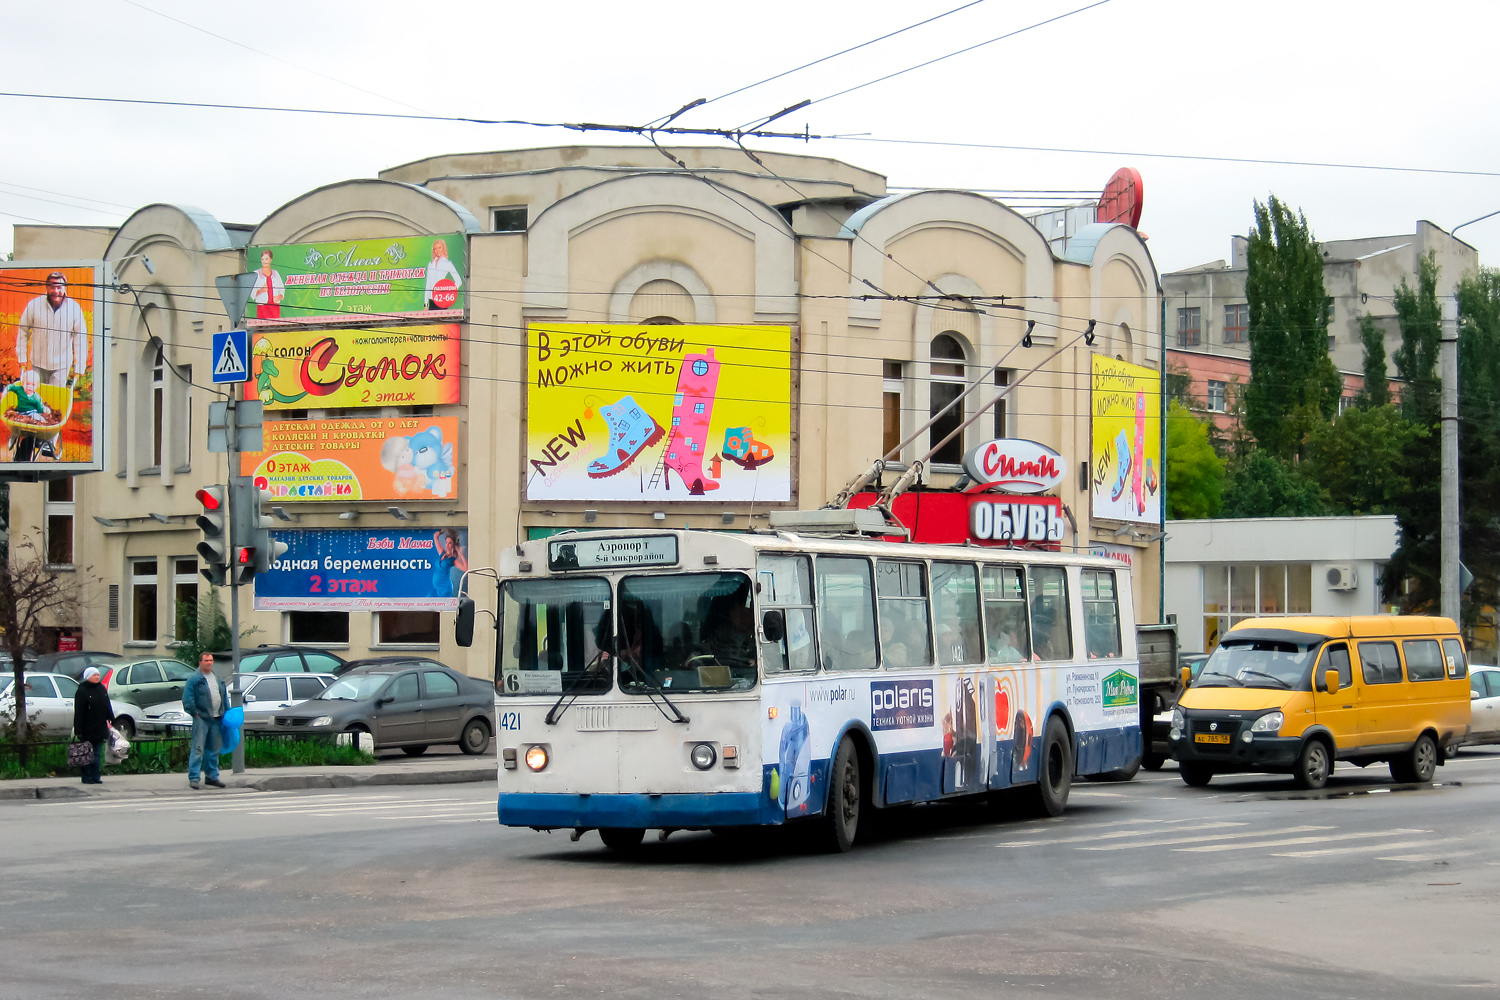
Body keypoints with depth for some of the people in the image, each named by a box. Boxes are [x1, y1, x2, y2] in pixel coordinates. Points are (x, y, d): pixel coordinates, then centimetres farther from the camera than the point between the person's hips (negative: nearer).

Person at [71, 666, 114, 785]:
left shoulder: (101, 689, 12)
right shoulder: (82, 691, -8)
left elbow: (108, 707, 20)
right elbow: (79, 712, -11)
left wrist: (112, 721, 12)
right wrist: (78, 730, -15)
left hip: (100, 728, 6)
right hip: (87, 729, -6)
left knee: (98, 754, 7)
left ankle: (95, 777, 12)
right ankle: (87, 778, 3)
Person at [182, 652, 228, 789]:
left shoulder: (218, 679, 18)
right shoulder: (194, 679, -3)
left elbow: (224, 697, 23)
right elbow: (187, 699, -7)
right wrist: (195, 713, -12)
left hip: (216, 719, 6)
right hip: (201, 718, -6)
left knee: (214, 749, 10)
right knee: (198, 748, -10)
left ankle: (212, 776, 18)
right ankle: (193, 778, -9)